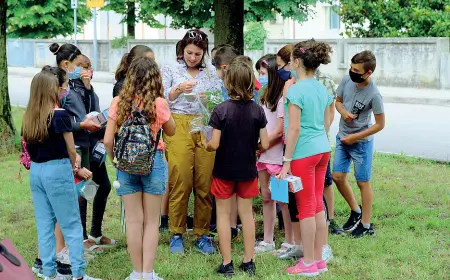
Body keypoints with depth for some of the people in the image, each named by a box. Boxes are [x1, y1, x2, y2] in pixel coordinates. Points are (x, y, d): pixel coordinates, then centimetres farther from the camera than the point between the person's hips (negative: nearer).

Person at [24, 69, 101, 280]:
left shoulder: (28, 118, 4)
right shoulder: (60, 115, -12)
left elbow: (29, 146, 5)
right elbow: (71, 149, -6)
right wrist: (74, 166, 10)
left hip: (35, 171, 6)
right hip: (57, 171, -6)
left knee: (44, 225, 12)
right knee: (71, 225, 2)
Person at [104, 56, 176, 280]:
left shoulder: (118, 103, -5)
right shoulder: (158, 104, -8)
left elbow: (108, 140, -5)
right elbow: (171, 131, 10)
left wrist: (114, 159, 12)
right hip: (153, 161, -1)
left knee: (133, 220, 9)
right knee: (151, 221, 8)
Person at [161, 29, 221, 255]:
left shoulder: (211, 72, 15)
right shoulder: (170, 69, 10)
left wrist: (209, 99, -7)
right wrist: (178, 89, -12)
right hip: (178, 127, -2)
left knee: (205, 184, -1)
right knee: (180, 183, -7)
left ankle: (202, 235, 8)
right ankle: (177, 235, 4)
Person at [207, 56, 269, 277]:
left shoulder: (221, 110, -15)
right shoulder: (257, 110, -7)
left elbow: (214, 144, -16)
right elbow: (264, 144, -6)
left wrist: (206, 145, 6)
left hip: (224, 170, -3)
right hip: (247, 170, 3)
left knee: (223, 214, 8)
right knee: (247, 213, 13)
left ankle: (227, 264, 10)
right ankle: (249, 262, 17)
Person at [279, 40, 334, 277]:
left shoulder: (296, 90, -15)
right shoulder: (322, 89, 8)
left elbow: (294, 129, -17)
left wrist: (287, 162, -13)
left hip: (304, 153, -8)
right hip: (323, 150, 8)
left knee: (306, 208, 1)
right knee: (318, 205, 14)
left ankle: (309, 263, 9)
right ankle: (319, 259, 22)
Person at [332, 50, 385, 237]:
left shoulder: (374, 94, -23)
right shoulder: (346, 81, -8)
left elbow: (380, 124, -15)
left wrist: (355, 137, -15)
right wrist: (344, 112, -13)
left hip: (361, 142, -6)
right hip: (342, 138, 6)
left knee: (363, 182, 3)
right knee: (338, 176, 9)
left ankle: (366, 225, 14)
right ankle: (355, 211, 30)